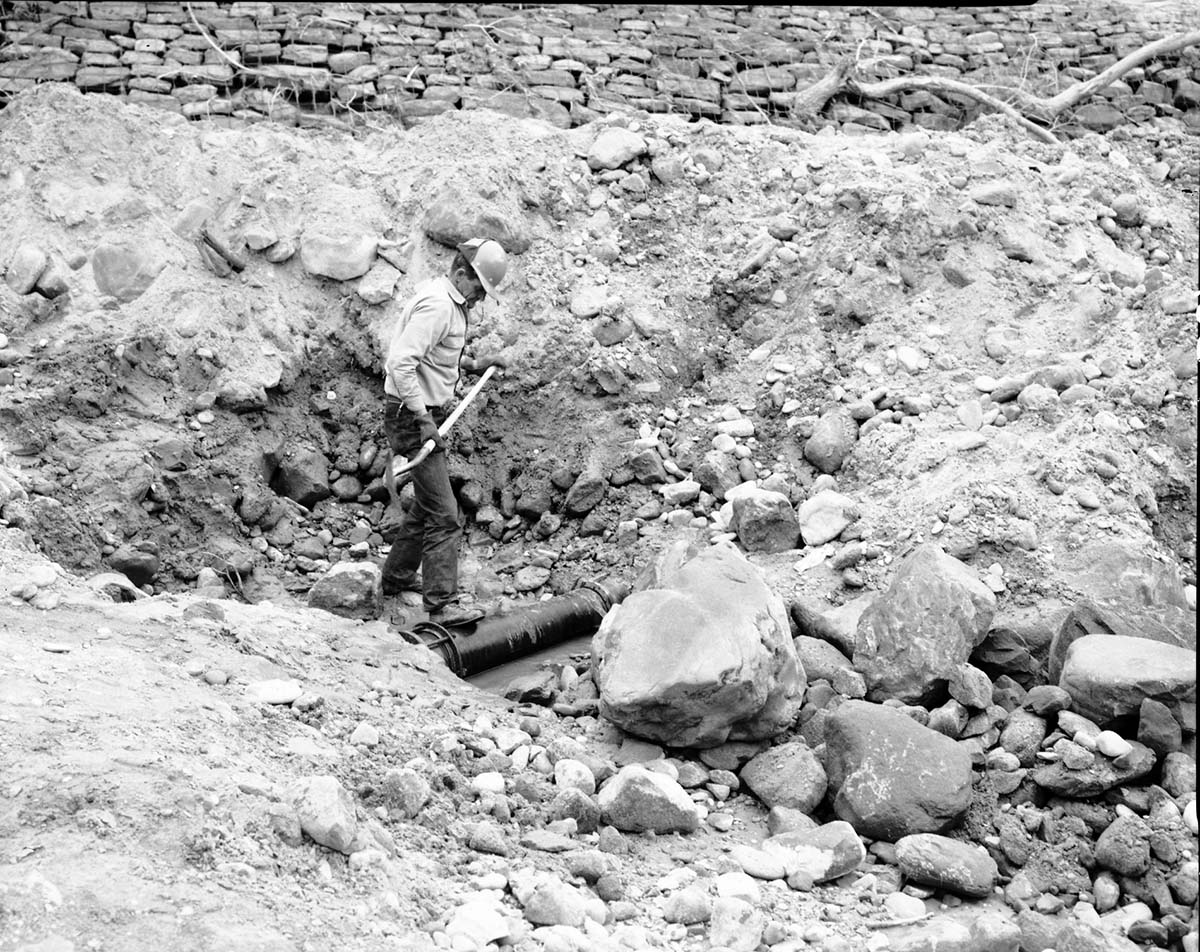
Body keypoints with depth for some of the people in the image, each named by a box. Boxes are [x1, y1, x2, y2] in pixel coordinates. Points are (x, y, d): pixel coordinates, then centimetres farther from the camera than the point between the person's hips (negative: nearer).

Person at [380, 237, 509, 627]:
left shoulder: (451, 302, 13)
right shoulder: (437, 304, -20)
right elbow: (401, 362, -27)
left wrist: (471, 365, 16)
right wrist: (423, 418, -26)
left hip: (424, 413, 11)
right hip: (412, 415, -11)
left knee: (428, 503, 22)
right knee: (444, 514, -12)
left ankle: (397, 576, 36)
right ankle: (442, 603, -12)